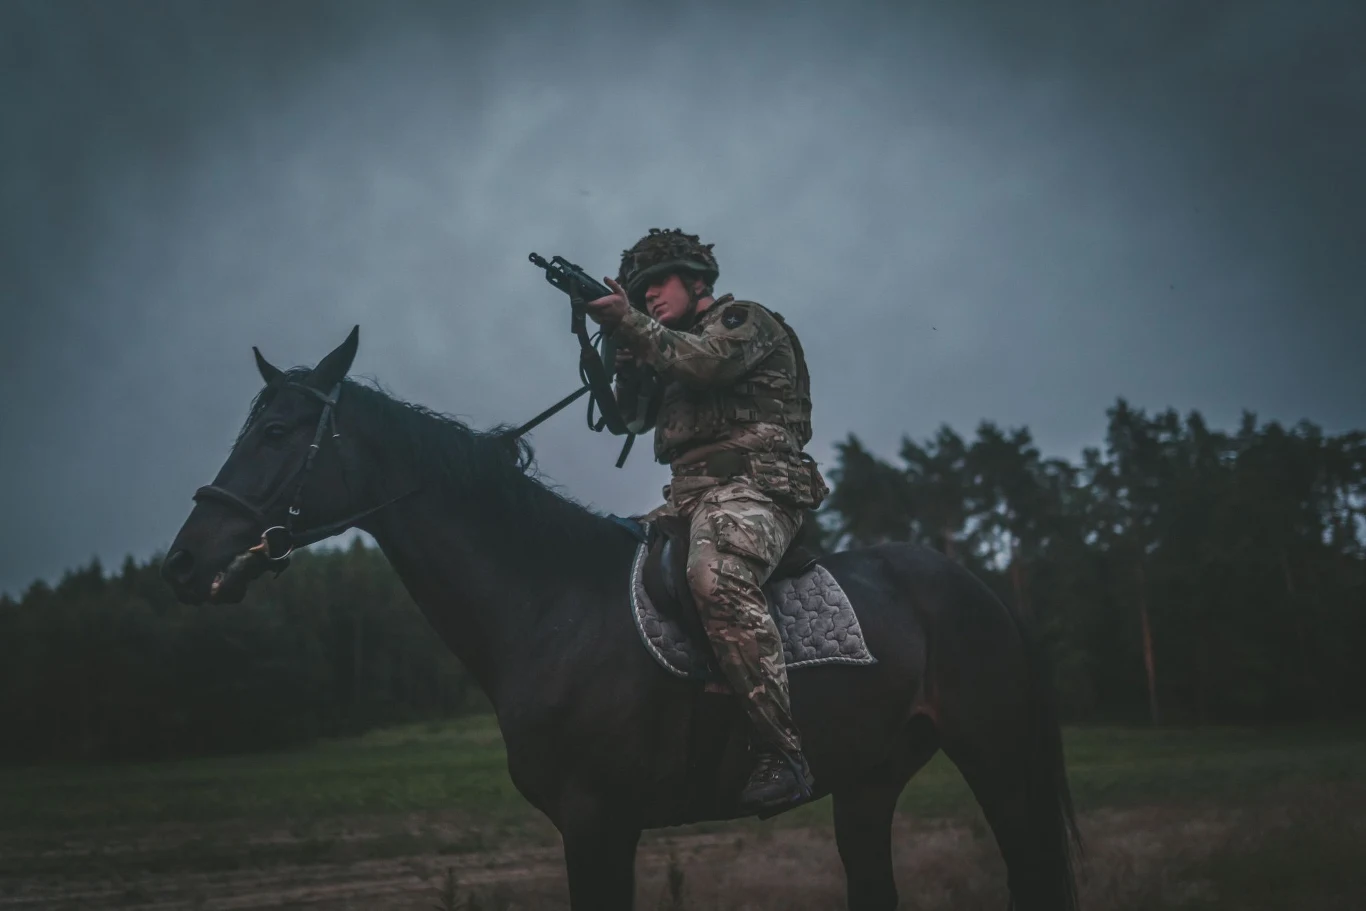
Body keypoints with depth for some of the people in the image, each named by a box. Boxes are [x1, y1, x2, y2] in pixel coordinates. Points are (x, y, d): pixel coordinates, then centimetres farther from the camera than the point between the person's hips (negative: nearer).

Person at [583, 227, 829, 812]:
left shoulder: (744, 320, 8)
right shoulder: (676, 348, 31)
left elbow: (706, 363, -13)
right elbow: (626, 412, 25)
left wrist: (630, 322, -7)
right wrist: (618, 341, 13)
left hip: (750, 485, -9)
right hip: (688, 497, 9)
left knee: (717, 580, -36)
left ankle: (782, 755, -41)